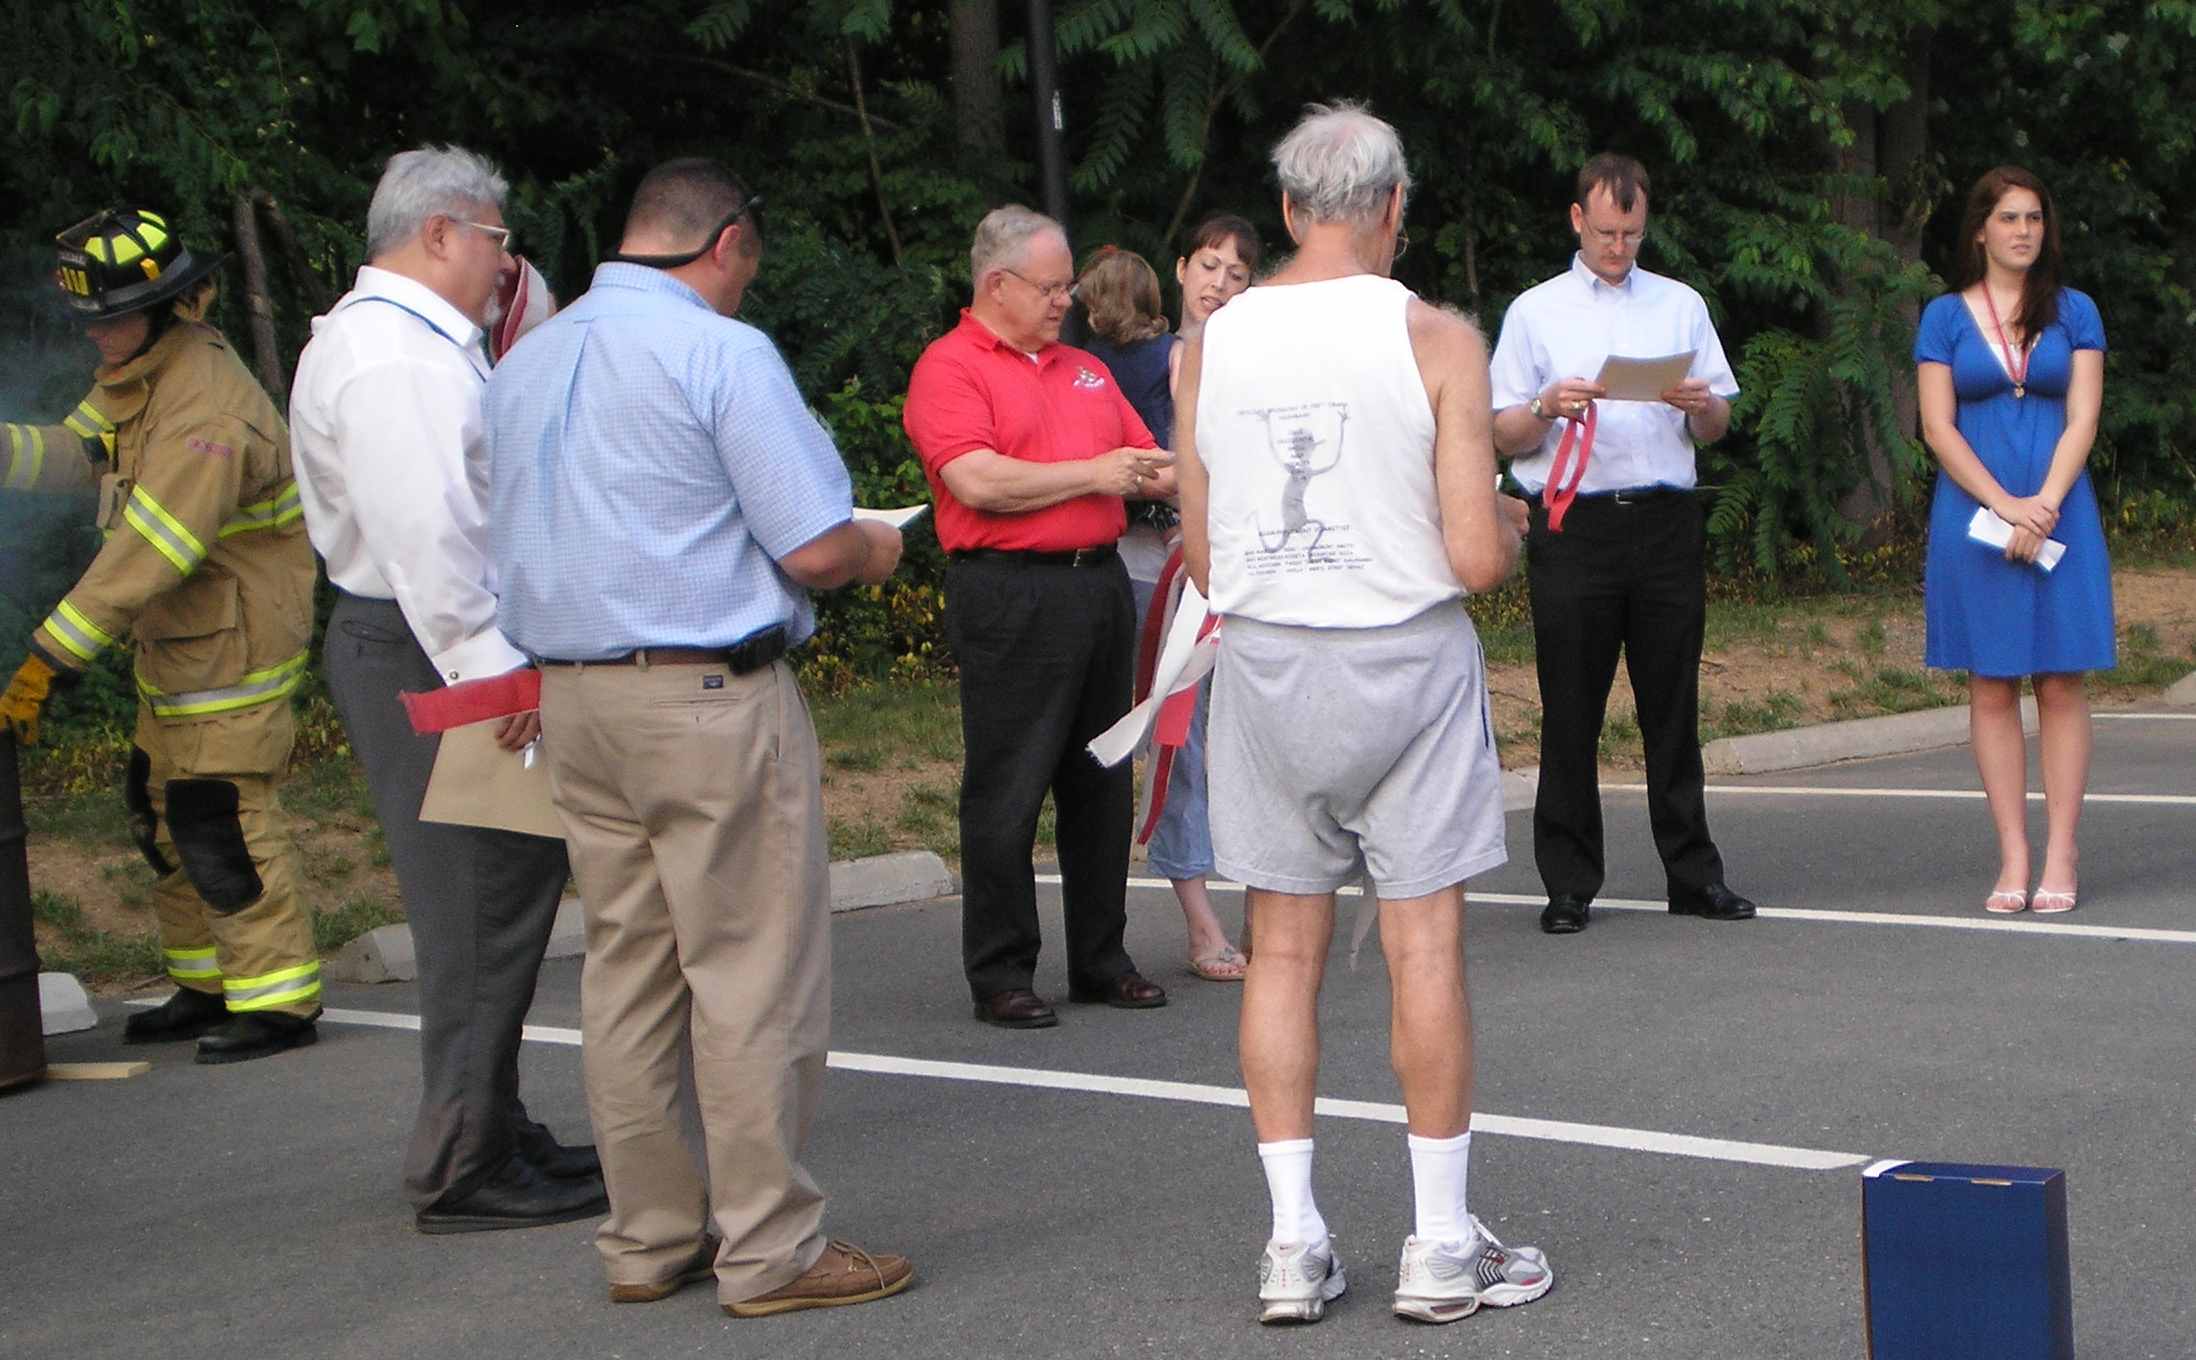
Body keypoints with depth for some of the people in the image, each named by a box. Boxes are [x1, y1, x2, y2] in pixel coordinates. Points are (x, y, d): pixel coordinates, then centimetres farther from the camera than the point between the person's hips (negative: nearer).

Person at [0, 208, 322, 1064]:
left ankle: (279, 1001, -1)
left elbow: (148, 558, -29)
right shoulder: (140, 375, 6)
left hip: (236, 648, -10)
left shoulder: (206, 414, -26)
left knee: (222, 819, -9)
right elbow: (72, 452, 12)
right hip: (175, 647, 10)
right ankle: (207, 986, 26)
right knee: (163, 813, 15)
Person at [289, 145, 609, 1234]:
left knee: (510, 892, 15)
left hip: (451, 657, 11)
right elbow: (421, 534, -25)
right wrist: (489, 667, -27)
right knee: (480, 910, -7)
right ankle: (464, 1171, 0)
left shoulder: (418, 341, 19)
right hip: (433, 663, -11)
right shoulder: (391, 356, -17)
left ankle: (491, 1135, 25)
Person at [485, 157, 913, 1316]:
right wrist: (877, 549, 6)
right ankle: (769, 1251, 4)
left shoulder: (521, 365, 12)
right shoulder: (721, 351, -10)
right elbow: (815, 548, -14)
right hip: (711, 697, -7)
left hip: (570, 699, 8)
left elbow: (511, 542, 20)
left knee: (628, 972, 13)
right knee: (753, 980, -1)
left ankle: (649, 1239, 20)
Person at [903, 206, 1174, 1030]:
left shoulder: (1084, 370, 19)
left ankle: (1100, 959, 20)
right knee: (1007, 792, -3)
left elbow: (1143, 464, 22)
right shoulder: (950, 367, -5)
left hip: (1100, 584, 7)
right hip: (1010, 597, -7)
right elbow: (977, 480, -17)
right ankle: (1001, 976, 4)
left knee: (1101, 783, 11)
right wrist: (1091, 474, -9)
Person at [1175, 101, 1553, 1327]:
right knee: (1425, 947, 4)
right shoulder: (1435, 340, -9)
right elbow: (1477, 559, -12)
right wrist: (1511, 527, 10)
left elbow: (1202, 555, 6)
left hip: (1264, 661, 3)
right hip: (1405, 662, -3)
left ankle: (1295, 1245, 12)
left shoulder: (1212, 344, 2)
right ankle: (1443, 1247, 10)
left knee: (1286, 951, 9)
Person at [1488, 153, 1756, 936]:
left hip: (1665, 520, 2)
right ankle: (1569, 885, 5)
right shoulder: (1536, 312, 9)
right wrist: (1548, 407, -15)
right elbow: (1503, 436, 5)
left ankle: (1692, 875, 11)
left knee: (1673, 706, 5)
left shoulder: (1680, 306, 16)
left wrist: (1701, 405, -8)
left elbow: (1717, 429, 15)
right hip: (1573, 525, -2)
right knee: (1570, 714, -1)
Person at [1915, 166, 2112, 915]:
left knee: (2060, 683, -2)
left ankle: (2060, 855, 0)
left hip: (2059, 515, 1)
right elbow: (1938, 427, 0)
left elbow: (2081, 419, 1)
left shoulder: (2074, 312, 9)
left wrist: (2045, 505, -13)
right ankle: (2012, 858, 2)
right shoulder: (1945, 317, 6)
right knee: (1991, 687, -1)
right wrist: (2005, 506, -12)